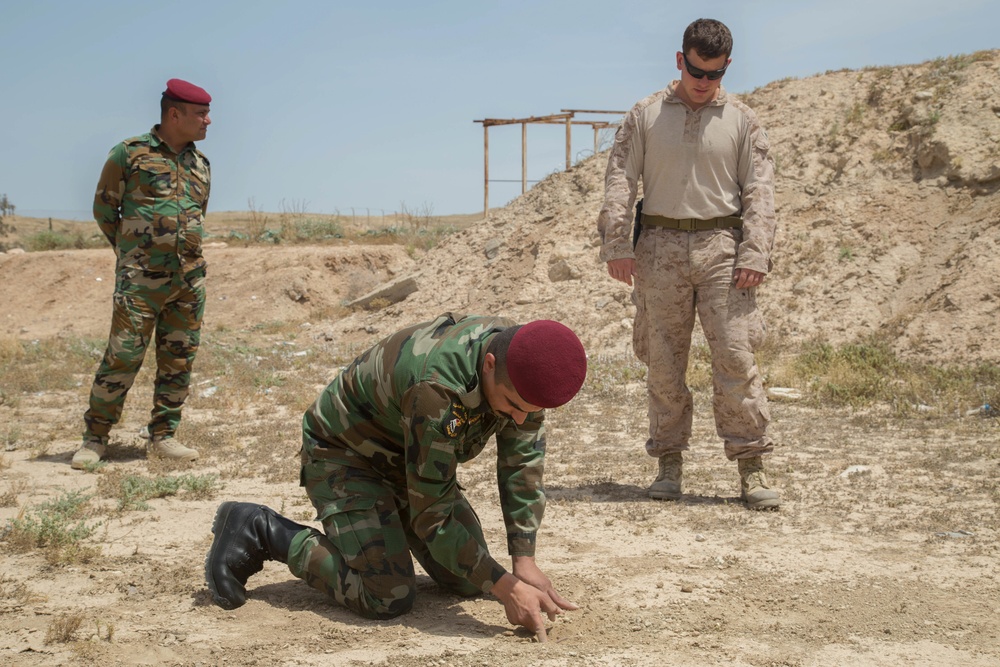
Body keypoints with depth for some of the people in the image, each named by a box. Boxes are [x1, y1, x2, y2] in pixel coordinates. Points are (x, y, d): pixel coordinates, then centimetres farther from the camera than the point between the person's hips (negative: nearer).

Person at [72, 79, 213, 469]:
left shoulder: (200, 165, 13)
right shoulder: (130, 154, -3)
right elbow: (104, 209, 4)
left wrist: (184, 256, 16)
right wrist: (132, 253, 9)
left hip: (189, 279, 5)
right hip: (140, 278, -5)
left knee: (178, 360, 5)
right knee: (122, 357, -6)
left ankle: (162, 437, 14)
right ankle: (95, 437, 6)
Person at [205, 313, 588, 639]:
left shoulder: (525, 368, -19)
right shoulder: (436, 389, -40)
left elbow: (522, 467, -8)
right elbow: (432, 513, -32)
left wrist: (525, 562, -15)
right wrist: (505, 587, -31)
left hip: (406, 456, 7)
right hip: (344, 453, -7)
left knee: (467, 583, 4)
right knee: (388, 598, -19)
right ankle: (259, 532, -4)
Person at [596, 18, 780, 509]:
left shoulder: (741, 120, 7)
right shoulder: (646, 115, 7)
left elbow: (759, 191, 3)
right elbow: (619, 179, 4)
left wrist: (755, 255, -8)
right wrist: (617, 245, -5)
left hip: (720, 246, -1)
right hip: (660, 247, 1)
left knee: (735, 355, -7)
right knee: (663, 361, 4)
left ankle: (751, 467, -2)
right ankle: (669, 463, 15)